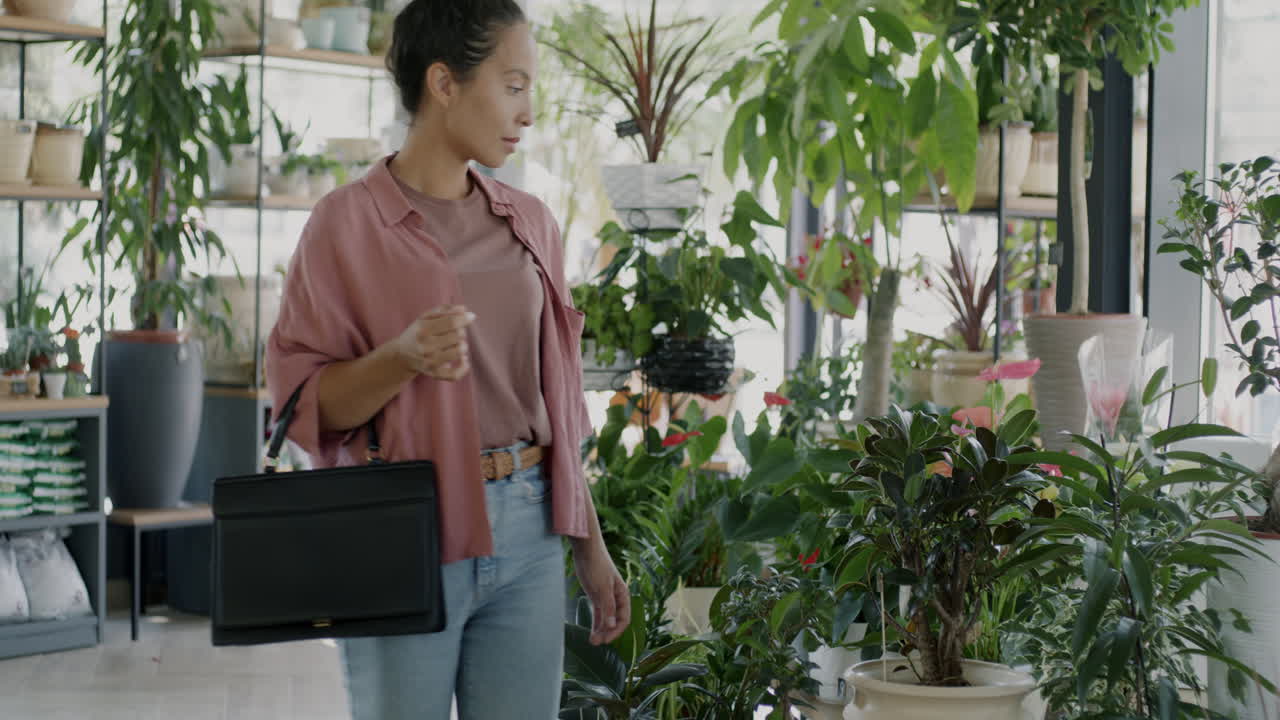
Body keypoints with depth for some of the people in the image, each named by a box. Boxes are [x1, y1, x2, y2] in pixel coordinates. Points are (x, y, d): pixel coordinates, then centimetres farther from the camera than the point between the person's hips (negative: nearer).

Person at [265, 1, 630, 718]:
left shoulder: (529, 222, 11)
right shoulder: (350, 221, -5)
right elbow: (305, 400, -5)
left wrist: (591, 548, 15)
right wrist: (402, 357, -22)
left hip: (528, 534, 5)